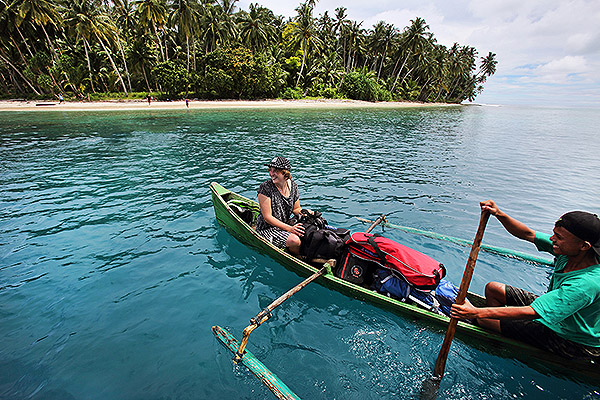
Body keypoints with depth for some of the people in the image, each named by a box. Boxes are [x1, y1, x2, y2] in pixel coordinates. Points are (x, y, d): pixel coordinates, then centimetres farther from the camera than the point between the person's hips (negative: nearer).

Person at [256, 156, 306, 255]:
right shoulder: (265, 187, -18)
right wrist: (289, 228, -25)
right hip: (267, 229, -6)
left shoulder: (293, 185, 0)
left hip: (286, 224, 6)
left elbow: (296, 209, 12)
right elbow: (267, 217, -19)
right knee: (294, 240, -29)